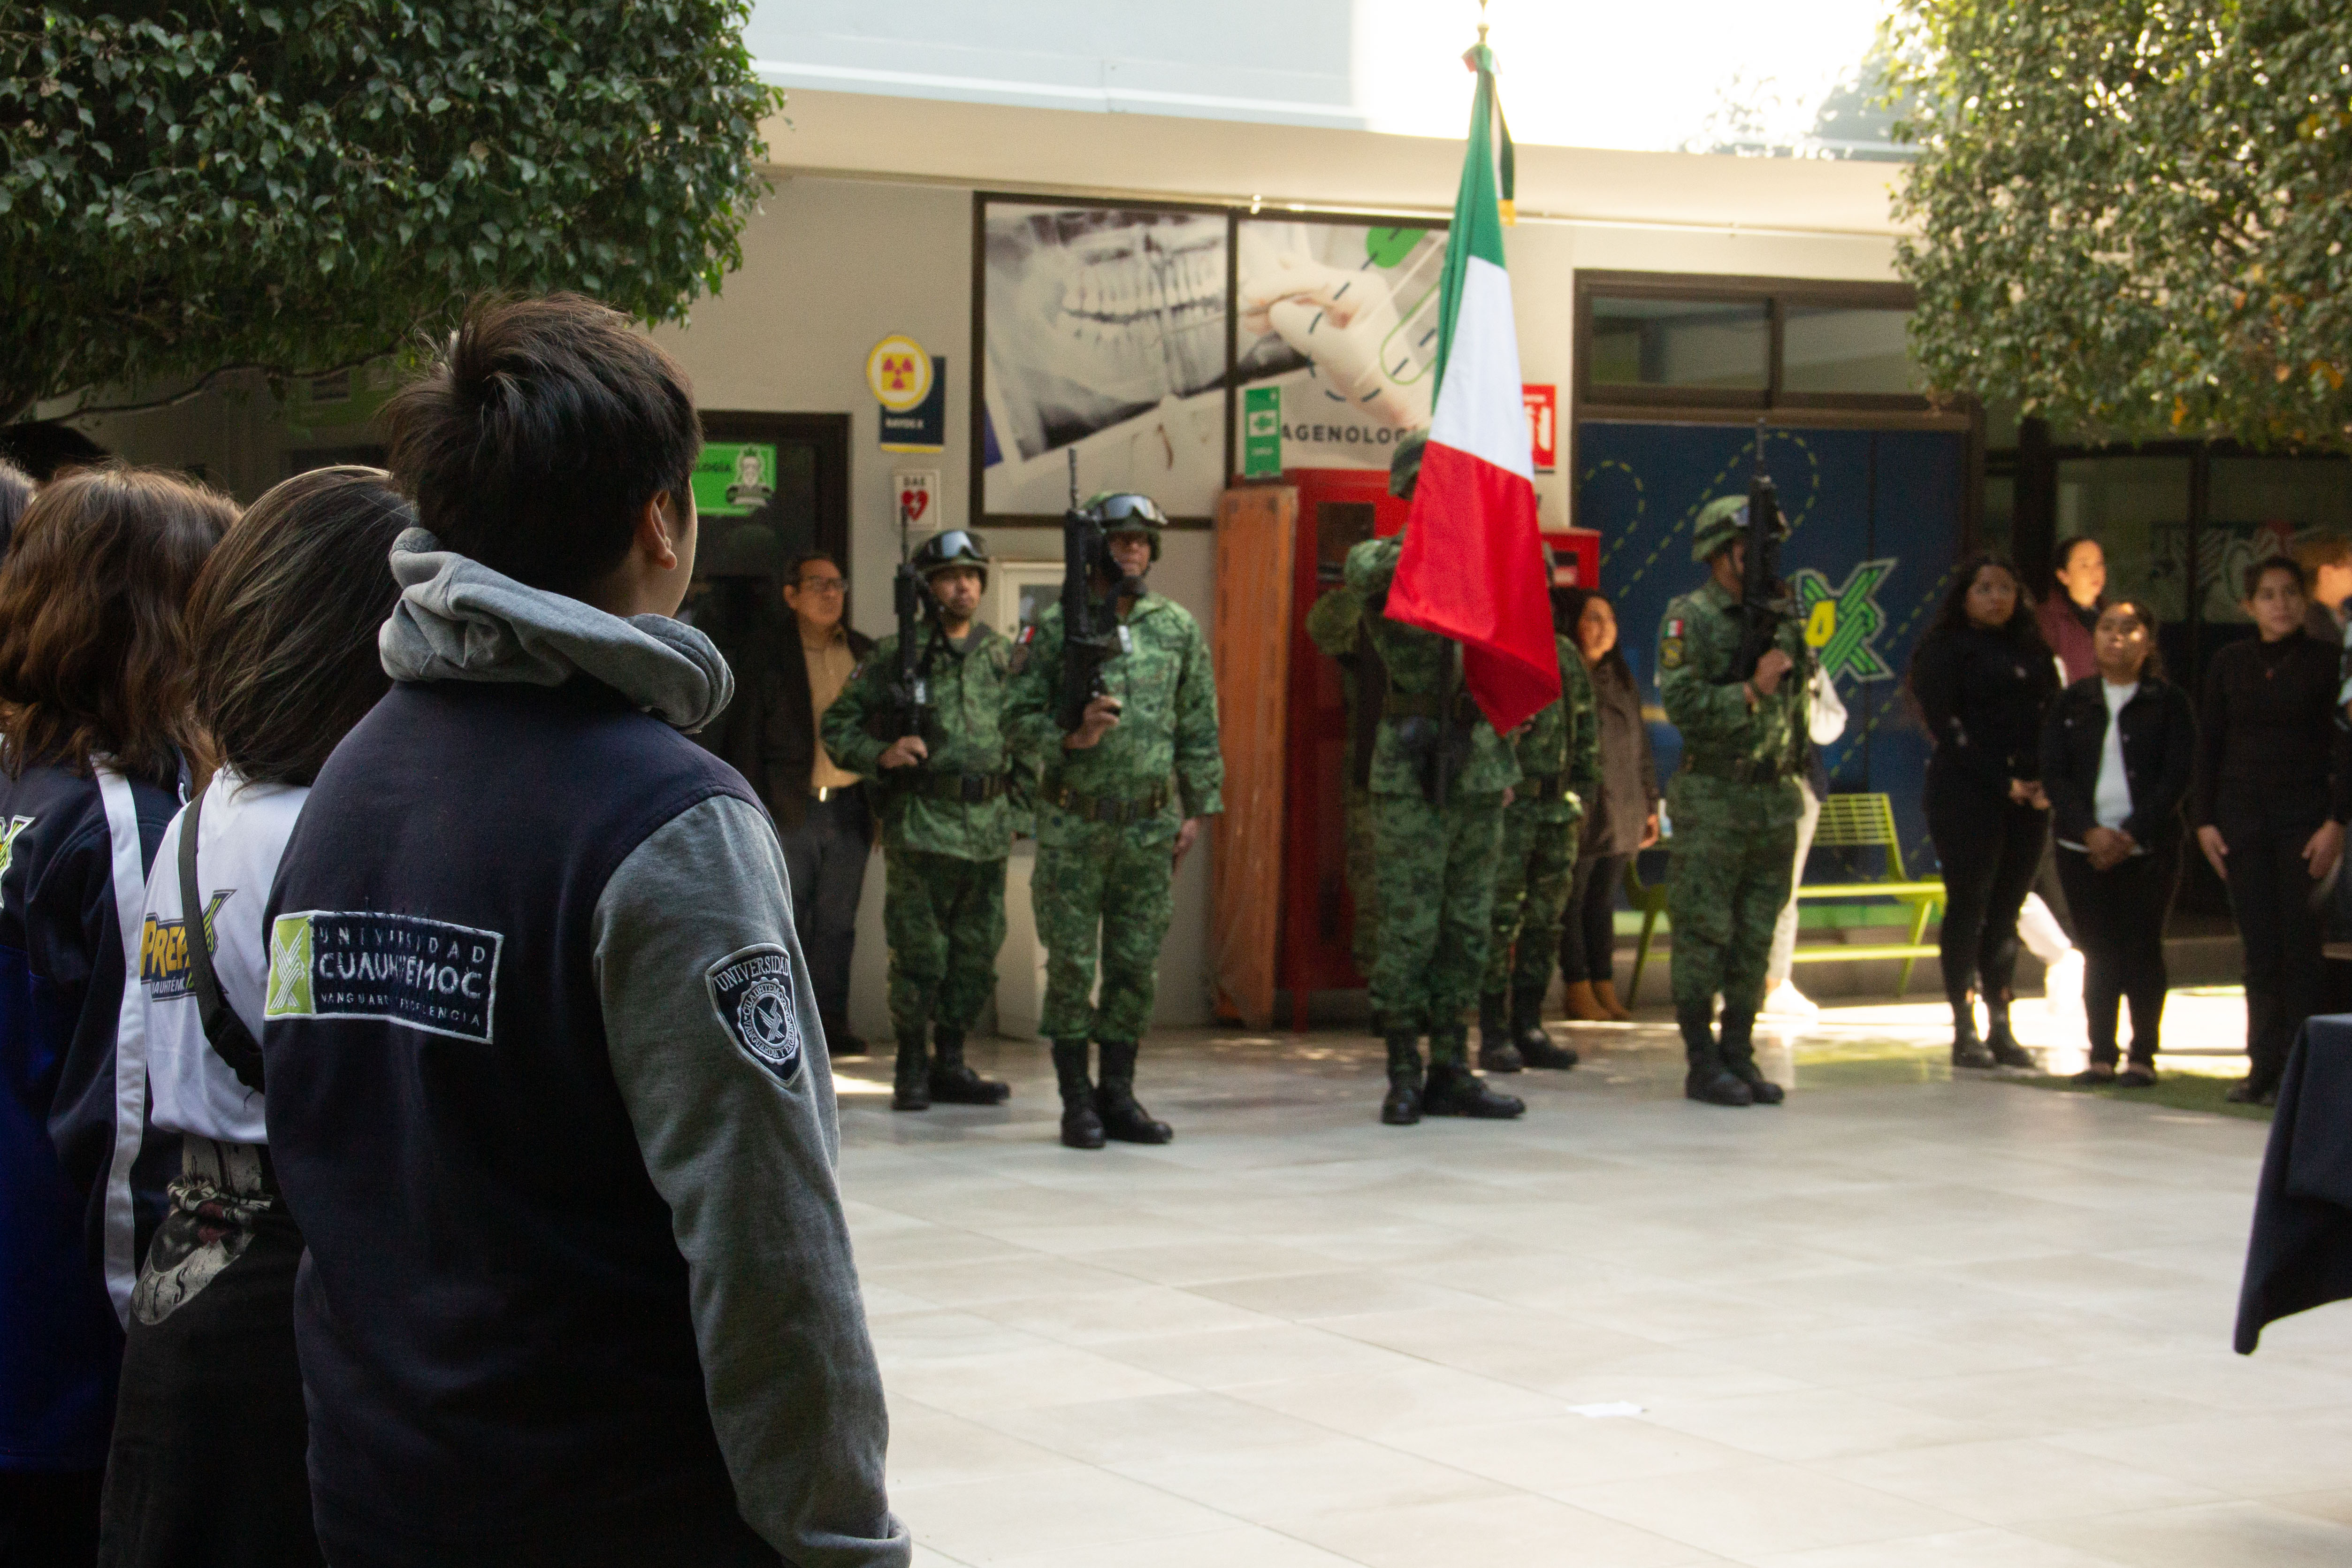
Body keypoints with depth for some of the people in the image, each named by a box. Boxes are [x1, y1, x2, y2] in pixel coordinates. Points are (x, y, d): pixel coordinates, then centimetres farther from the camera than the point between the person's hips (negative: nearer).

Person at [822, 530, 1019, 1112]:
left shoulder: (1002, 654, 11)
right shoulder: (896, 654, -2)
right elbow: (837, 724, 2)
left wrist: (1020, 802, 11)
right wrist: (881, 755, -15)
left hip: (989, 827, 4)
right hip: (922, 825, -4)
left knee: (977, 954, 7)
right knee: (920, 954, -3)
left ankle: (950, 1064, 18)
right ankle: (912, 1069, 8)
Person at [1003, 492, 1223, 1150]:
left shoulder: (1178, 627, 7)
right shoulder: (1053, 627, -3)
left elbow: (1199, 726, 11)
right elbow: (1018, 719, -2)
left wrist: (1198, 808, 7)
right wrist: (1072, 738, -19)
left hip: (1151, 825, 3)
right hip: (1074, 824, -3)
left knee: (1137, 966, 6)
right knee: (1071, 964, 0)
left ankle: (1119, 1093, 16)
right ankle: (1078, 1102, 8)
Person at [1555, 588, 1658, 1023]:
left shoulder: (1621, 680, 17)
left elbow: (1641, 745, 21)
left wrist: (1650, 805, 18)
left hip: (1622, 815, 6)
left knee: (1603, 902, 10)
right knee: (1572, 903, 0)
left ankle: (1606, 991, 13)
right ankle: (1579, 992, 4)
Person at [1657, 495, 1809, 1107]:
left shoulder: (1781, 616, 14)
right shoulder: (1690, 618, -5)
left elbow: (1806, 702, 21)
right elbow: (1682, 705, -15)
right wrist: (1752, 691, -20)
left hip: (1775, 799, 6)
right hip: (1713, 799, -6)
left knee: (1756, 940, 9)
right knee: (1704, 935, -3)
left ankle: (1739, 1056, 16)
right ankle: (1703, 1064, 2)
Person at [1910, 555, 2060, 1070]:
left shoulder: (2034, 652, 17)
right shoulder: (1946, 651, 1)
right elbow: (1948, 728, -7)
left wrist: (2048, 781, -5)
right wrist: (2002, 783, -12)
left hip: (2028, 794, 5)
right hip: (1967, 793, -5)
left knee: (2006, 911, 6)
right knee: (1969, 905, -4)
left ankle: (2001, 1027, 9)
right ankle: (1965, 1031, -2)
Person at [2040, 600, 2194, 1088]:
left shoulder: (2169, 703, 2)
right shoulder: (2071, 703, 8)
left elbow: (2177, 777, -5)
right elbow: (2054, 774, 2)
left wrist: (2131, 835, -14)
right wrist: (2092, 831, -12)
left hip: (2148, 848, -2)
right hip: (2083, 848, 2)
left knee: (2142, 949, -1)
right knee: (2099, 953, 3)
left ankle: (2143, 1056, 4)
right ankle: (2101, 1055, 8)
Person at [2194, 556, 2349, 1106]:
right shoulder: (2229, 664, 7)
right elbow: (2209, 746, 10)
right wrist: (2205, 820, 3)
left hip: (2305, 816, -3)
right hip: (2242, 817, 3)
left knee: (2299, 947, -4)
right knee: (2259, 951, 4)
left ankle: (2297, 1071, -1)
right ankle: (2264, 1067, 8)